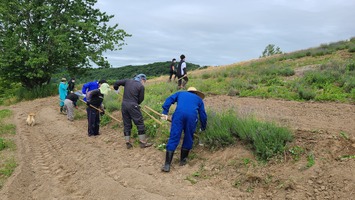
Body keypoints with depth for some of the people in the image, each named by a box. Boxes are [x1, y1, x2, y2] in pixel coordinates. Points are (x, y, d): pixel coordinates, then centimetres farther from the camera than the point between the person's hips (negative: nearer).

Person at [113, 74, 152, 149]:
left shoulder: (128, 81, 8)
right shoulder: (141, 86, -4)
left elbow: (117, 83, 8)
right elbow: (141, 99, 0)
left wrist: (116, 89, 28)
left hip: (124, 104, 6)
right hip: (133, 105, -6)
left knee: (126, 124, 12)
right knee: (140, 123, 4)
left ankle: (128, 143, 15)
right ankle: (143, 142, 6)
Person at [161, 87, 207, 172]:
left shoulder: (181, 93, 34)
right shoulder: (199, 99, 34)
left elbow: (169, 99, 17)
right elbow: (203, 115, 32)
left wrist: (165, 112, 11)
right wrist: (203, 128, 44)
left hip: (179, 114, 0)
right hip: (192, 116, 0)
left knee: (173, 138, 1)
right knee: (188, 138, 18)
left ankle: (167, 165, -2)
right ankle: (183, 160, 28)